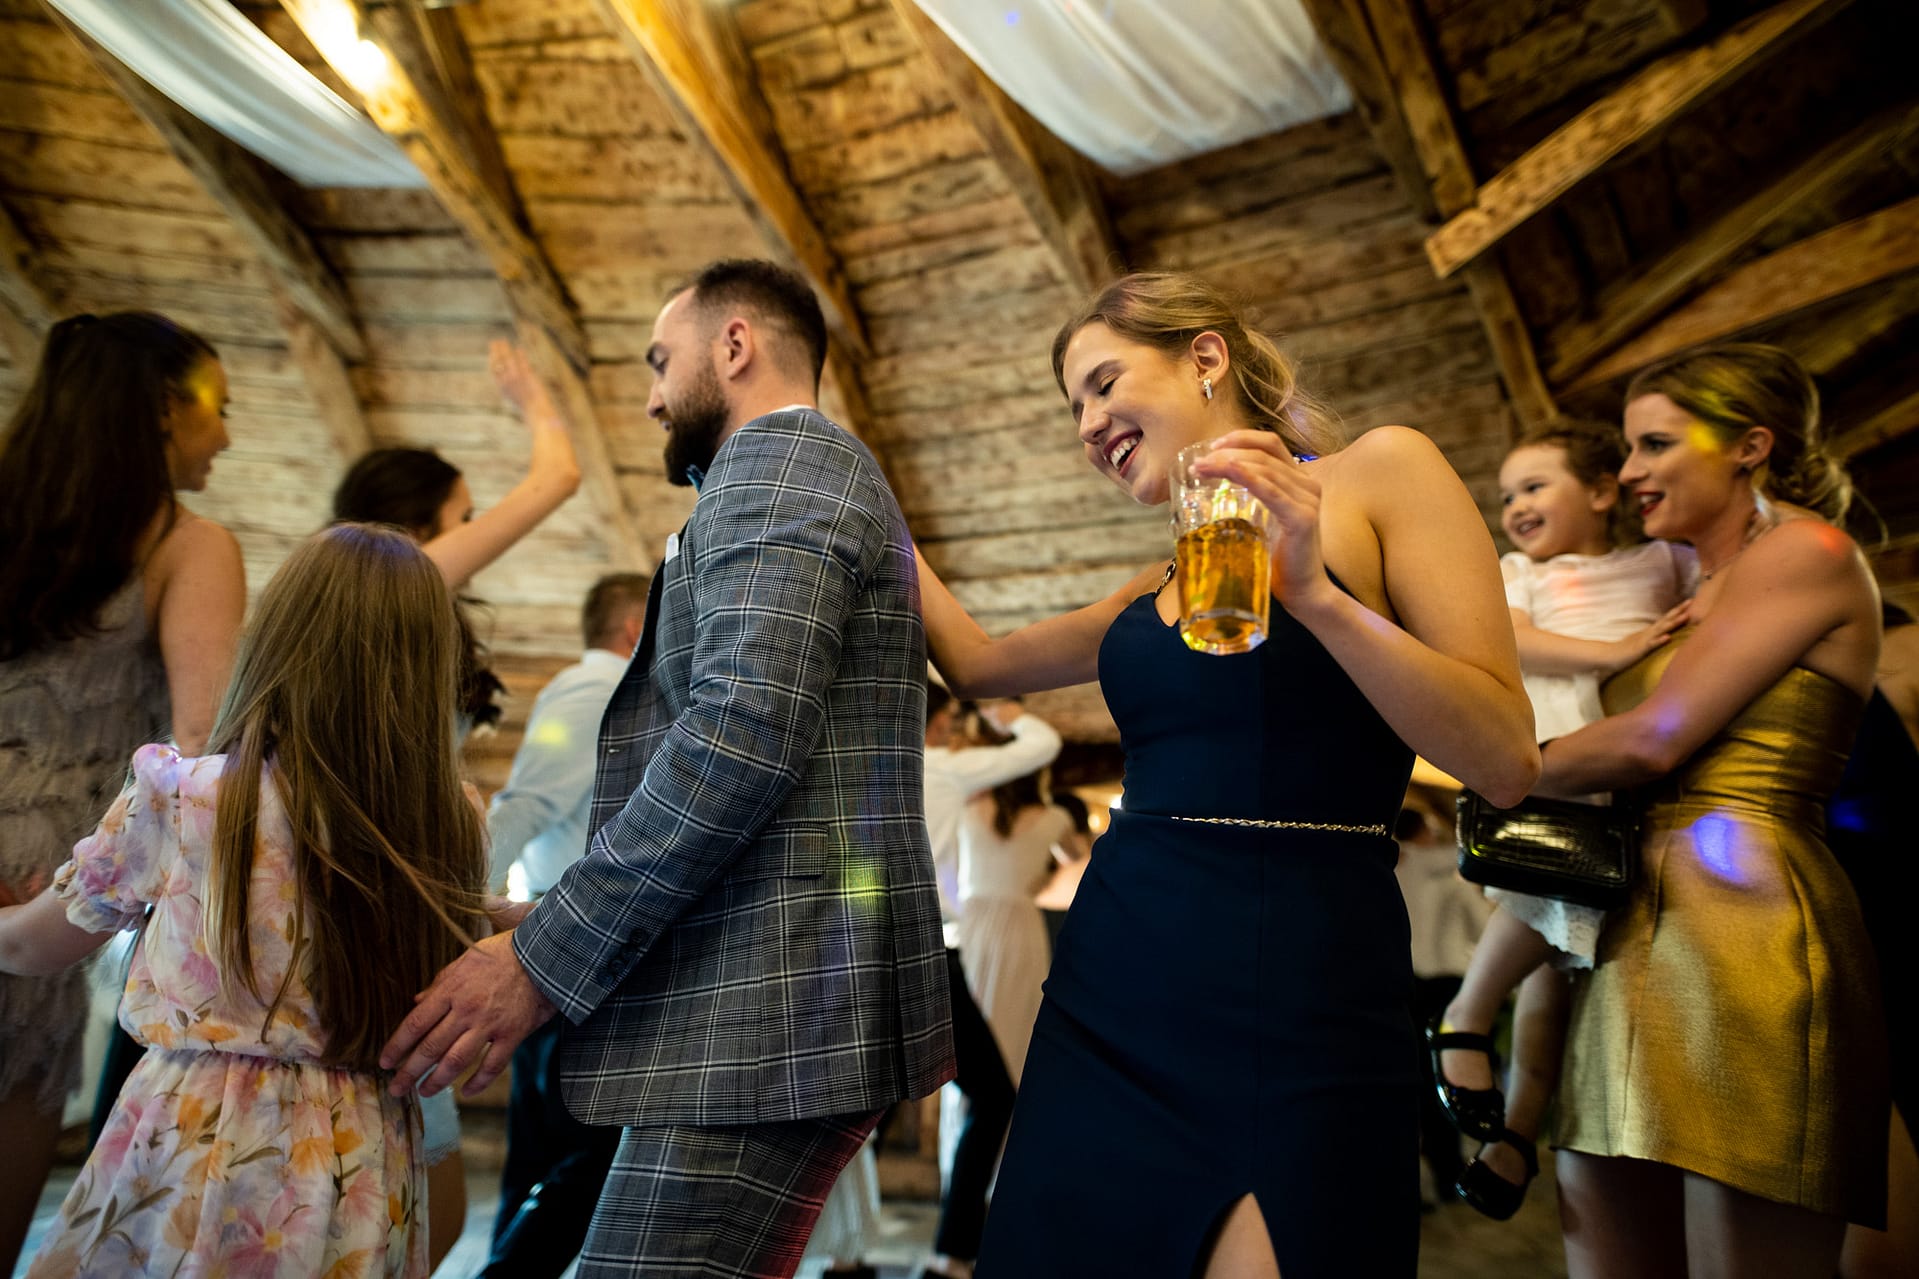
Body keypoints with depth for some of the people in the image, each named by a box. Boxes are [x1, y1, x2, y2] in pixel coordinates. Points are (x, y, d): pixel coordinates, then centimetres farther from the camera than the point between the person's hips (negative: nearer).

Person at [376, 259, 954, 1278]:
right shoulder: (811, 471, 26)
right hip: (758, 1004, 10)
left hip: (766, 1007, -10)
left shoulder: (776, 457, -6)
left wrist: (541, 960, -17)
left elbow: (742, 734, -21)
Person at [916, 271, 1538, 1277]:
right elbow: (976, 663, 26)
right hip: (1109, 1000, 6)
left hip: (1295, 1015, -6)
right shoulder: (1159, 587, 16)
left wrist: (1315, 594, -19)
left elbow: (1504, 762, -8)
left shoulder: (1379, 472, -1)